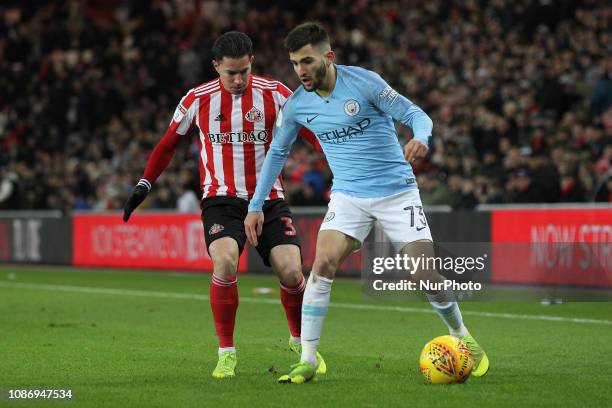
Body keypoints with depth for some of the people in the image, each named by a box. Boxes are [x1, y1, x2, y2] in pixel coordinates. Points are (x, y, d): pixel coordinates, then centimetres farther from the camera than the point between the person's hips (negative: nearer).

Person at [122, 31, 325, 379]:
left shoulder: (274, 93, -3)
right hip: (221, 200, -1)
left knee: (291, 272, -11)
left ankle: (301, 342, 19)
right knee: (225, 263, -26)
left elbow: (314, 132, -2)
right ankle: (226, 353, -10)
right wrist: (145, 184, 10)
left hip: (269, 198, 1)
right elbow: (169, 144, 14)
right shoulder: (197, 100, 0)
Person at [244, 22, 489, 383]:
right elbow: (277, 153, 13)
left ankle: (464, 340, 20)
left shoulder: (363, 82, -13)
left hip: (397, 191, -3)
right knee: (322, 265, -19)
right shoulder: (296, 106, -2)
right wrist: (256, 206, 11)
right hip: (349, 197, 3)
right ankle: (307, 361, -13)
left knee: (427, 276, -7)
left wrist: (421, 138, -35)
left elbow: (415, 114, -11)